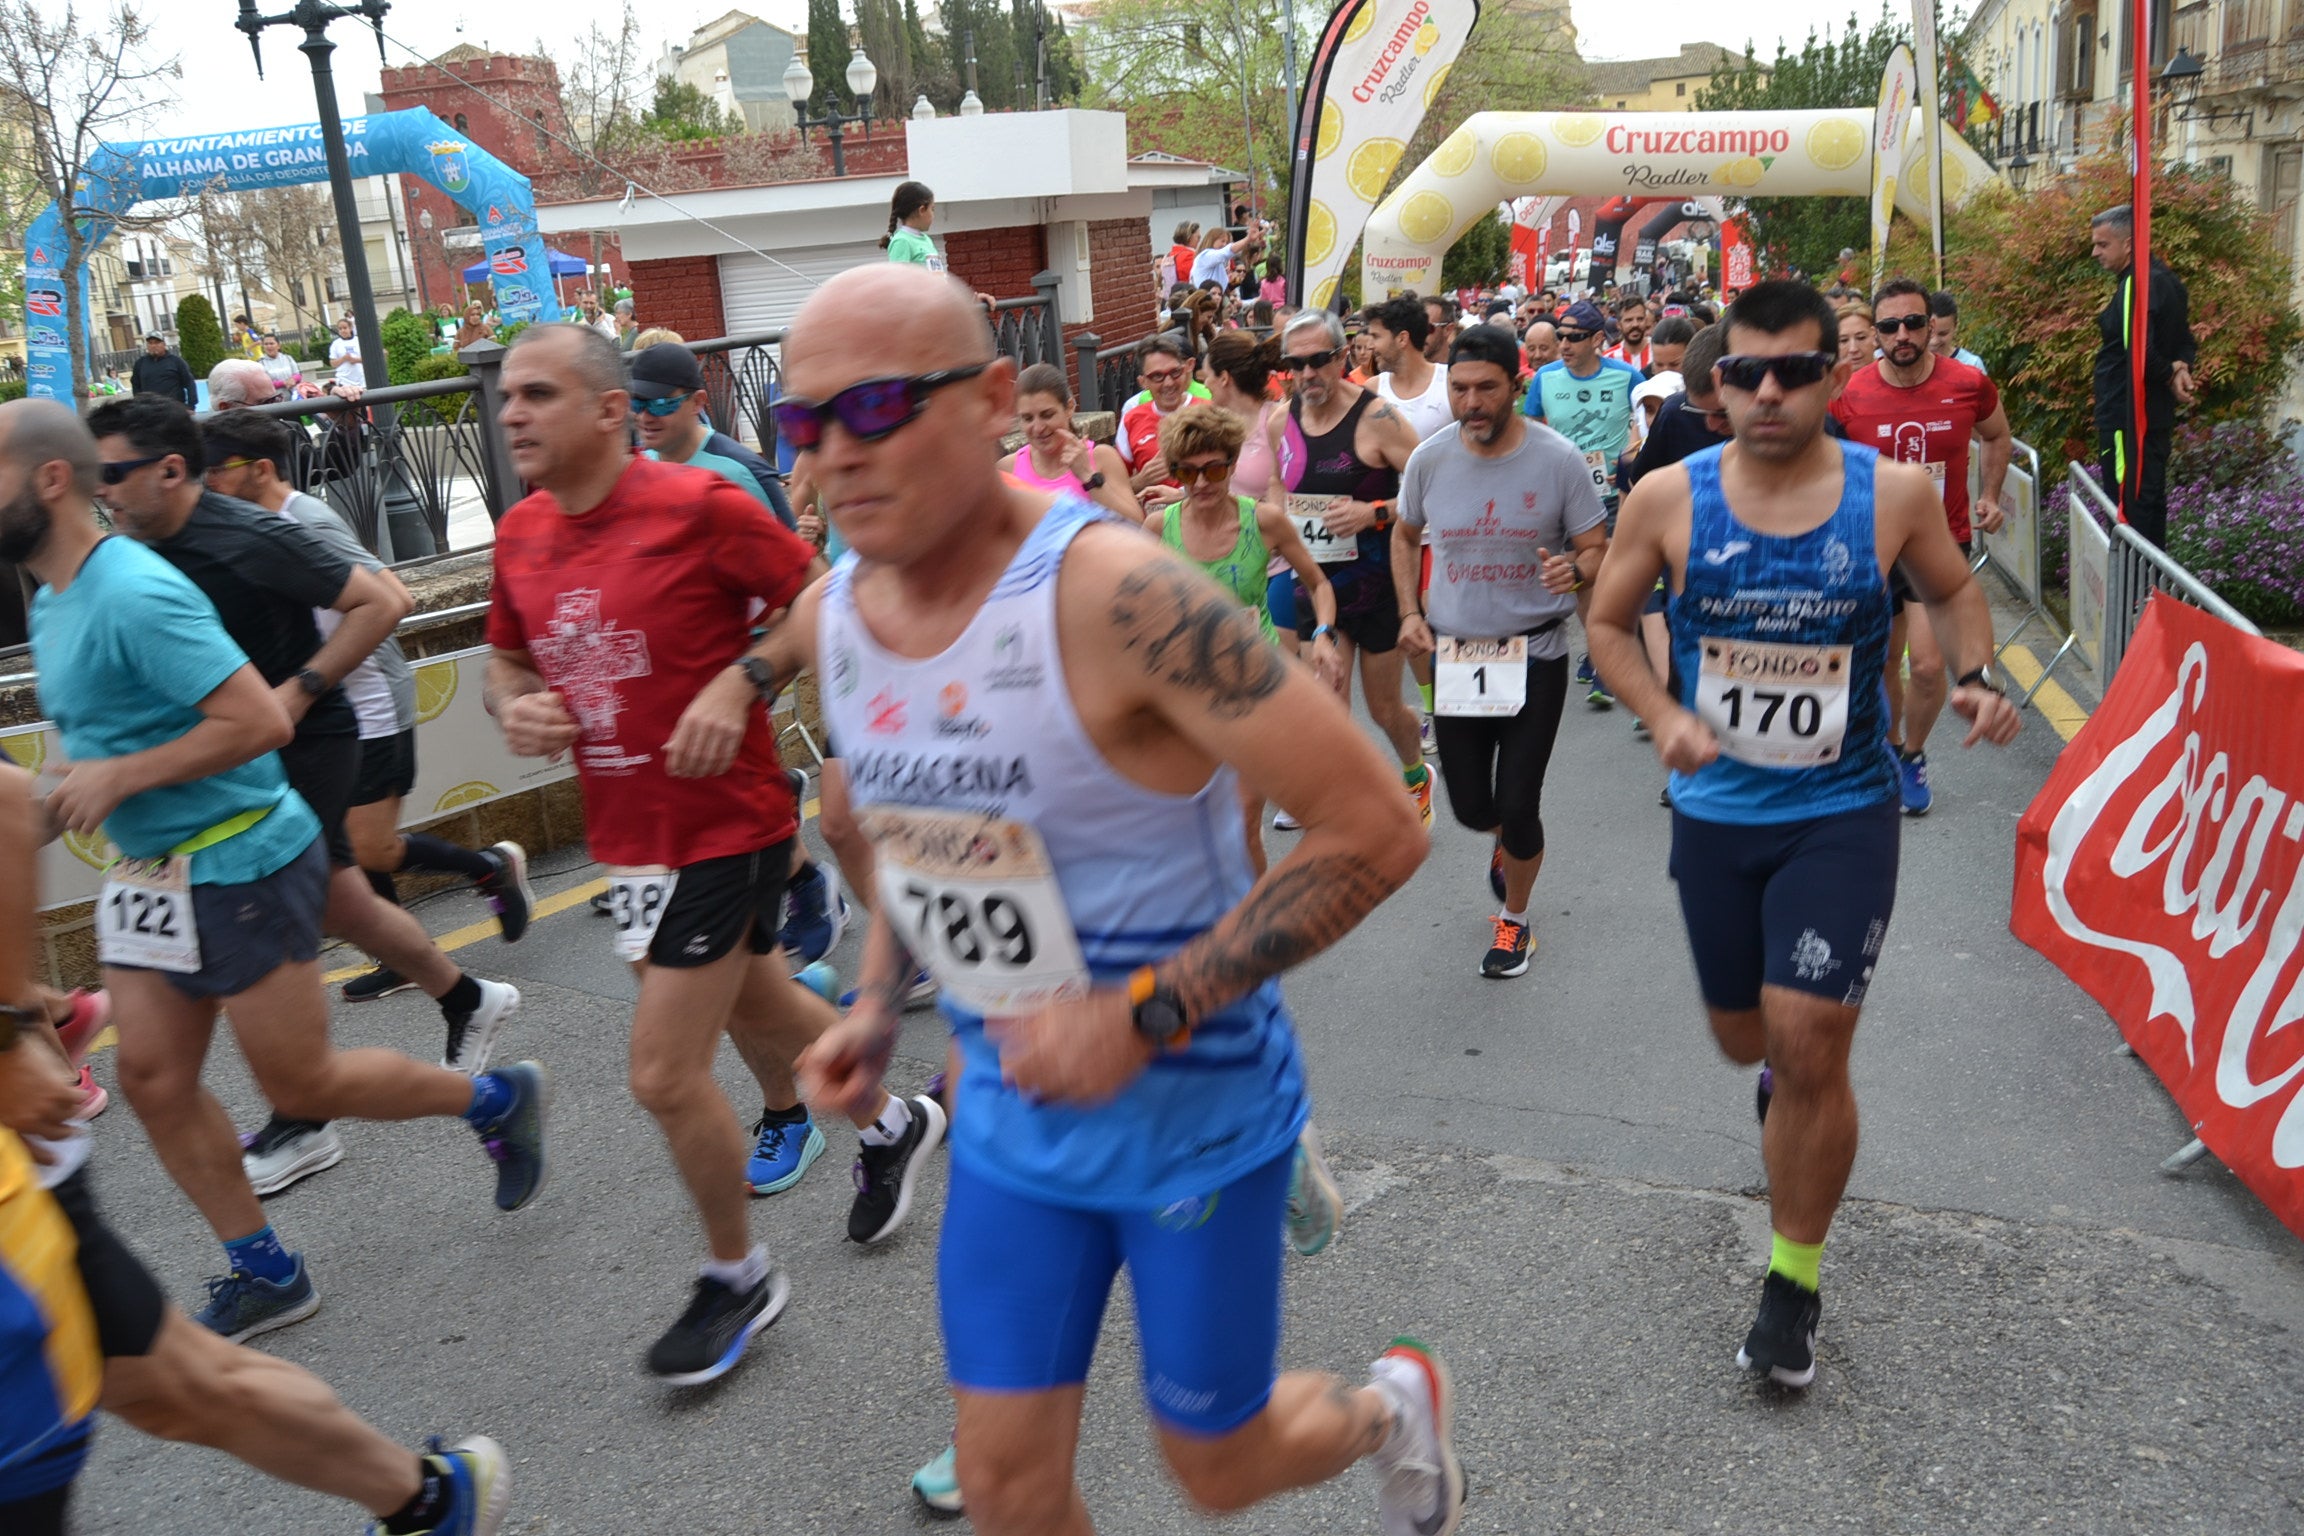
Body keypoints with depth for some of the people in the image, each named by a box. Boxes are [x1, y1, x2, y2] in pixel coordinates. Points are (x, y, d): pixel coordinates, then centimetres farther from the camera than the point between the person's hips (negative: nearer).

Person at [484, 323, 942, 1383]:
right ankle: (891, 1124, 51)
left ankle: (738, 1281, 20)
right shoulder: (518, 535, 2)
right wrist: (514, 709, -6)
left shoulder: (697, 506, -18)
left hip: (725, 827, -8)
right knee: (758, 1004, 24)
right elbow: (508, 660, 16)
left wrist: (739, 682, -24)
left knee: (665, 1074, -5)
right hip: (625, 833, 8)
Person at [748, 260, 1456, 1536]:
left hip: (1196, 1114, -5)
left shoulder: (1113, 595, -27)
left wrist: (1142, 1019, -27)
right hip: (1010, 1116, 6)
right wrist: (877, 1007, 1)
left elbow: (1374, 831, -27)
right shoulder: (833, 613, -4)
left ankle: (1393, 1406, 48)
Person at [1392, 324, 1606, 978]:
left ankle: (1515, 919, 26)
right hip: (1454, 654, 3)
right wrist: (1410, 612, 2)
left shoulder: (1557, 458, -11)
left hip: (1535, 655, -3)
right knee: (1470, 807, 9)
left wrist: (1575, 570, -27)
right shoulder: (1429, 458, -3)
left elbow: (1597, 549, -4)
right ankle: (1506, 839, 50)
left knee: (1516, 807, -4)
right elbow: (1404, 535, 15)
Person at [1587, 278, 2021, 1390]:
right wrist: (1664, 717, -15)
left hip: (1842, 815, -2)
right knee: (1745, 1038, 16)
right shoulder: (1668, 498, -9)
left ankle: (1794, 1282, 13)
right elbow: (1609, 623, 2)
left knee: (1810, 1050, -9)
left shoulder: (1893, 493, -9)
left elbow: (1953, 590, 11)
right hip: (1714, 812, 2)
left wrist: (1977, 675, -9)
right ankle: (1788, 1079, 57)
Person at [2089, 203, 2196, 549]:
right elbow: (2185, 341, 18)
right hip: (2156, 414, 10)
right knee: (2151, 500, 16)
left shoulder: (2138, 284, -17)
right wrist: (2180, 367, -1)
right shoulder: (2163, 279, 14)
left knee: (2129, 504, -7)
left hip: (2128, 417, -10)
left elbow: (2138, 351, -27)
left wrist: (2171, 375, -10)